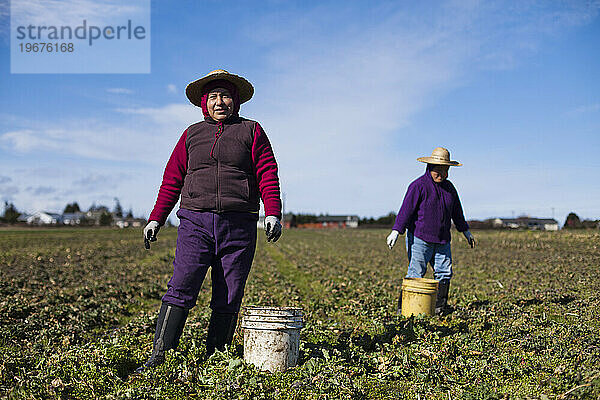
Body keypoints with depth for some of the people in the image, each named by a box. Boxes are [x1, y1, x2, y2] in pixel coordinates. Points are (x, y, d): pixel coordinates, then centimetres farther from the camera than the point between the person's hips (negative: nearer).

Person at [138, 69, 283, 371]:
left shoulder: (251, 131, 11)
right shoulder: (192, 134, 17)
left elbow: (267, 175, 4)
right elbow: (172, 179, 17)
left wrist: (273, 214, -9)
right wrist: (156, 219, 10)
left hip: (239, 226, -1)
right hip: (195, 221, 1)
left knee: (228, 297, 3)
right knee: (181, 289, -8)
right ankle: (160, 355, -2)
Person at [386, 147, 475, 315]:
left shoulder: (449, 187, 14)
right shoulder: (419, 185, -8)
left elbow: (457, 212, 25)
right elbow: (406, 209, -14)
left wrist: (466, 232, 30)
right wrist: (396, 231, -21)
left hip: (442, 240, 7)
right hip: (419, 238, -7)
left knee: (445, 272, 3)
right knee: (416, 274, -7)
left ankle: (439, 308, 13)